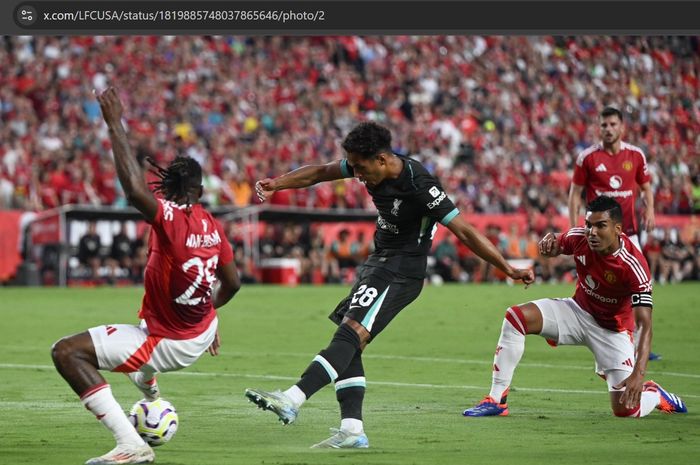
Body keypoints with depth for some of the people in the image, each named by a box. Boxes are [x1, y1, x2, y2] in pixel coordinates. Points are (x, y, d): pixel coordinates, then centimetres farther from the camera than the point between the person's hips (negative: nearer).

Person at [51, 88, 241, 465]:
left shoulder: (169, 219, -27)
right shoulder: (211, 225, -5)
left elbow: (135, 190, -45)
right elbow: (232, 283, 6)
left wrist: (115, 125, -38)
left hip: (169, 346, -9)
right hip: (203, 333, 9)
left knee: (67, 352, -15)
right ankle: (149, 391, 65)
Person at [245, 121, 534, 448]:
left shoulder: (419, 187, -24)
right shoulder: (371, 165, -2)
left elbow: (463, 231, -20)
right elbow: (320, 173, 11)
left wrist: (509, 269, -18)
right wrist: (277, 184, 0)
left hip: (401, 271, -9)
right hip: (378, 262, 9)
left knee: (350, 335, -21)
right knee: (348, 345, 2)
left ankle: (292, 401, -32)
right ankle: (352, 430, 1)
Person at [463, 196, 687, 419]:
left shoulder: (633, 266, -31)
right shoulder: (579, 238, -18)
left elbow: (645, 324, -33)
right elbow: (553, 248, 8)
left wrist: (639, 374, -46)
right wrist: (549, 243, -20)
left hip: (612, 329, -4)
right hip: (579, 311, 4)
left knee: (626, 409, -14)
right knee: (515, 317, -20)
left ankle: (655, 395, 26)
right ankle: (496, 400, -15)